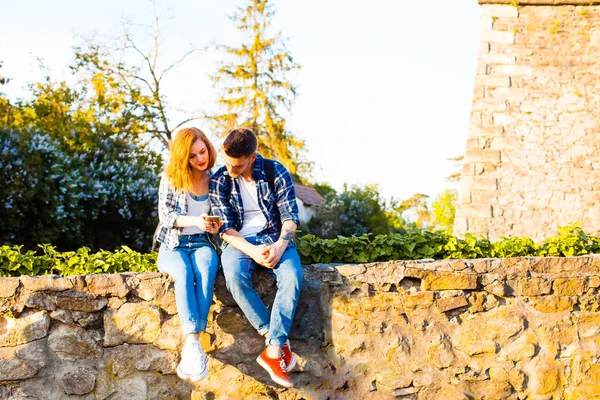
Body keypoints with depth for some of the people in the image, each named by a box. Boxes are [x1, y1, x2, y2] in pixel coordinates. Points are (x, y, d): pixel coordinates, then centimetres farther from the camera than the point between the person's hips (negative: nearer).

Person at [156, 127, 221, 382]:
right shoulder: (171, 179, 1)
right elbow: (165, 215, -7)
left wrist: (215, 225, -12)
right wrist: (196, 220, -24)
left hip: (203, 244, 1)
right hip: (173, 246, -1)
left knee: (206, 271, -36)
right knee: (184, 273, -37)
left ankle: (190, 347, -45)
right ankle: (194, 345, -49)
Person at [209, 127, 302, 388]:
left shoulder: (276, 172, -2)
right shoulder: (219, 181, -1)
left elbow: (290, 215, -5)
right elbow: (226, 227, -5)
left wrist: (281, 244, -25)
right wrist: (251, 250, -23)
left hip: (275, 238, 0)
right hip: (239, 241, 0)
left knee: (292, 276, -33)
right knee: (235, 277, -36)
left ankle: (273, 350, -31)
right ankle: (278, 339, -24)